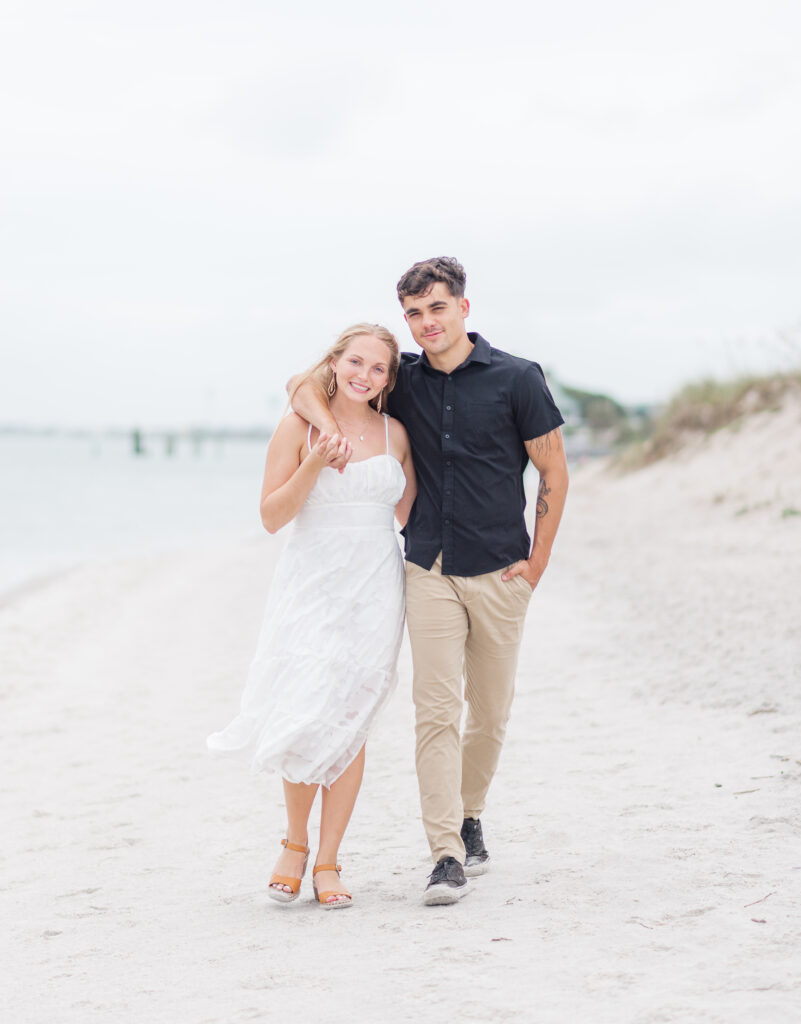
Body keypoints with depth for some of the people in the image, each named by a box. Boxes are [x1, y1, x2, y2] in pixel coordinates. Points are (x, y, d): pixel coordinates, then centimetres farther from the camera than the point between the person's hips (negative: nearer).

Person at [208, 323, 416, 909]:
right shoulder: (300, 426, -1)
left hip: (375, 590, 2)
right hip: (312, 585, -2)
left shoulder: (395, 433, 7)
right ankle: (295, 843, 15)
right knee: (307, 720, -10)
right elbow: (272, 516, -3)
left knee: (350, 724, -1)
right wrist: (314, 466, -15)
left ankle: (327, 862, 8)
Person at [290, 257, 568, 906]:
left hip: (500, 572, -1)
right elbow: (306, 384, 10)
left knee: (490, 711, 9)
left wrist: (537, 563, -2)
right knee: (436, 711, -9)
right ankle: (447, 855, -9)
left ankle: (470, 818, 32)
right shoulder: (404, 379, 5)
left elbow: (554, 471, 2)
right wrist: (331, 428, -12)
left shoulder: (516, 379, -3)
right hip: (430, 570, 1)